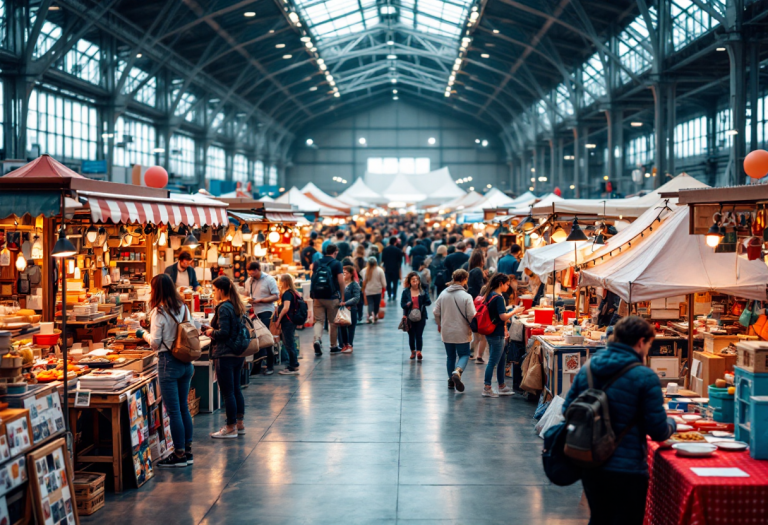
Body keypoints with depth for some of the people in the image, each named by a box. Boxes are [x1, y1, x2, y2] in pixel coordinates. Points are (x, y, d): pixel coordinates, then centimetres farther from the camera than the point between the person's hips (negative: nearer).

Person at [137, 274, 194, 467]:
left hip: (169, 363, -7)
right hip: (186, 362, 7)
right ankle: (188, 451, 20)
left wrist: (143, 334, 4)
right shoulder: (183, 308, 7)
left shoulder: (159, 312, -12)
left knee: (173, 411, 0)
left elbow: (155, 343, -12)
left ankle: (179, 454, 5)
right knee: (183, 407, 15)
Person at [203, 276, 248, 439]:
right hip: (238, 353, 9)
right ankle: (239, 424, 24)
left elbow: (223, 332, -22)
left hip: (225, 354, -9)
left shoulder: (223, 308, -17)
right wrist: (214, 330, 17)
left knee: (227, 392, -2)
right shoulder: (238, 306, 10)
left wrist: (211, 332, -3)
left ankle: (231, 428, 4)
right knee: (236, 389, 16)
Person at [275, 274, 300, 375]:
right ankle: (293, 365, 20)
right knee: (290, 344, 14)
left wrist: (279, 319, -17)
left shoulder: (287, 293, -15)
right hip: (291, 321, 10)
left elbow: (286, 308, -23)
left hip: (287, 321, -10)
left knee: (289, 344, -6)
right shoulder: (293, 292, 14)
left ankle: (293, 368, -4)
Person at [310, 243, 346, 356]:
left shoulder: (316, 263, 8)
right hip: (332, 297, -3)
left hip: (317, 297, 3)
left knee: (319, 320, 4)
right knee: (333, 322, 9)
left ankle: (317, 340, -22)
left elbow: (312, 278, 14)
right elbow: (341, 281, -10)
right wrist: (342, 295, 2)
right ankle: (333, 346, 19)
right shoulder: (336, 264, -5)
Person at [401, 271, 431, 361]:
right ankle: (413, 351, 25)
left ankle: (419, 352, -12)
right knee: (411, 335, 9)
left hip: (421, 316, -1)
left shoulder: (423, 291, 1)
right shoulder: (406, 292, 1)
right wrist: (407, 304, -22)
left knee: (419, 335, -7)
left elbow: (428, 302, 0)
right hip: (409, 317, 1)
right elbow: (402, 304, 1)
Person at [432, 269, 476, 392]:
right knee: (464, 355, 7)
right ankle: (457, 372, -20)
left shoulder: (443, 294, -1)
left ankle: (451, 381, 22)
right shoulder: (466, 296, -15)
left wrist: (440, 325, 21)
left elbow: (436, 312, 4)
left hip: (446, 332, 4)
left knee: (450, 356, 17)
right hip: (462, 333, -4)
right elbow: (471, 315, -16)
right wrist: (472, 327, 3)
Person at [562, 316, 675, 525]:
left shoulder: (587, 368, 0)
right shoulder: (645, 377, -16)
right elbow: (659, 431, -13)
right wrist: (671, 423, 10)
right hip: (626, 469, -6)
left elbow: (567, 411, 7)